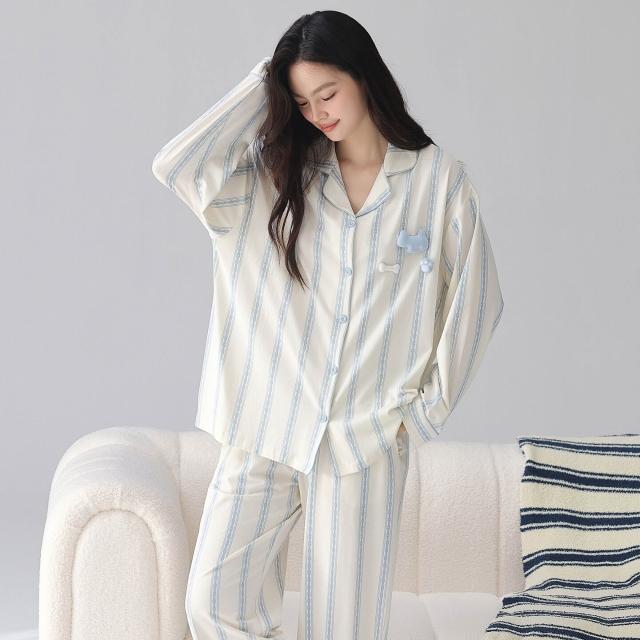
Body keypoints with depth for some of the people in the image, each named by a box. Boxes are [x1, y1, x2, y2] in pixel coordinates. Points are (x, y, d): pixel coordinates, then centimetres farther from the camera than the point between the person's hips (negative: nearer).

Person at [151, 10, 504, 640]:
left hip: (367, 438, -2)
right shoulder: (276, 172, 5)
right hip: (265, 426, 2)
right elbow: (177, 165, -11)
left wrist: (427, 409, 2)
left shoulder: (439, 178, 0)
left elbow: (474, 300, 5)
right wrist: (263, 83, -4)